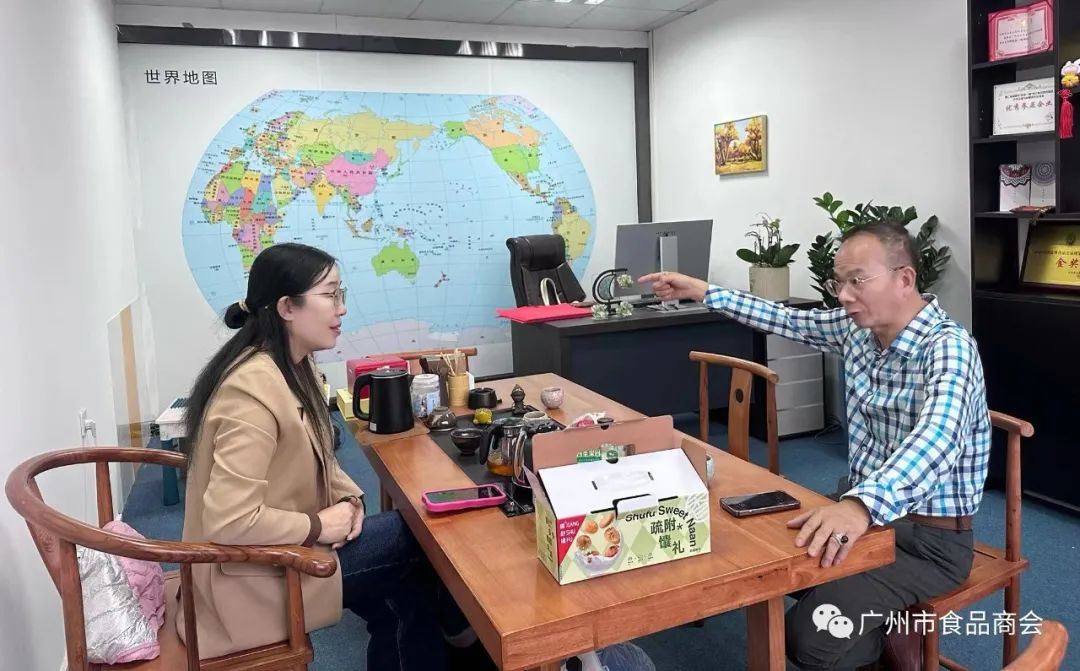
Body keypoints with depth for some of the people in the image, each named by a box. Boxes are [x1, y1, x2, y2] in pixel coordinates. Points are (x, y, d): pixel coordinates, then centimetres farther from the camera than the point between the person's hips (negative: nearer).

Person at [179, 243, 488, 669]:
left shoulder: (295, 367, 2)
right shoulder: (255, 389, -29)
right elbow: (229, 522, -32)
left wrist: (348, 498, -4)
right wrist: (319, 526, -20)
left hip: (282, 548, 9)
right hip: (253, 577, -8)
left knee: (404, 595, 1)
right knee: (422, 542, -5)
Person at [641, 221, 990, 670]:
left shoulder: (947, 348, -25)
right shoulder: (860, 326, -1)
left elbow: (938, 438, -43)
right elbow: (791, 321, 14)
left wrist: (861, 504, -61)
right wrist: (704, 293, 10)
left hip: (929, 537, -8)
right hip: (868, 505, 8)